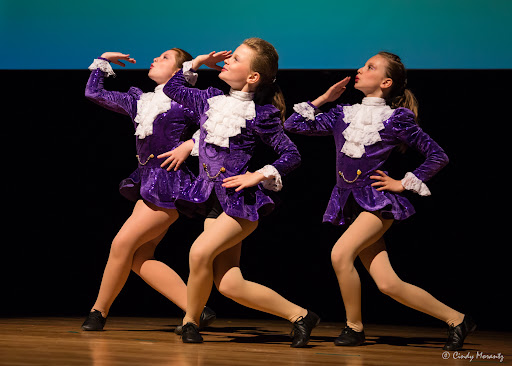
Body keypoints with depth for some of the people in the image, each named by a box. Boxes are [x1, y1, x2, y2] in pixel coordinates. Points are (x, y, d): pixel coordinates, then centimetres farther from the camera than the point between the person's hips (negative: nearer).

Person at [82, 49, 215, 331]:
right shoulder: (140, 101, 18)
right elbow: (94, 93, 24)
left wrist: (189, 145, -12)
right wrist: (103, 61, 23)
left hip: (168, 186, -8)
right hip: (148, 185, 8)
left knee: (123, 243, -10)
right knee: (138, 259, -1)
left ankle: (99, 311, 5)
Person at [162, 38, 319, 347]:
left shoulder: (260, 115, -6)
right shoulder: (211, 99, 10)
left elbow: (292, 155, -3)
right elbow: (172, 87, 25)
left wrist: (259, 175, -12)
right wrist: (197, 63, 17)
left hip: (241, 199, -6)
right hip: (215, 199, 6)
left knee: (201, 251, -25)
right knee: (229, 286, -3)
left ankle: (191, 320, -1)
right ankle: (299, 315, 8)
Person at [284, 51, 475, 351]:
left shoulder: (397, 119, -1)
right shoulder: (343, 114, 12)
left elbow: (438, 156, 1)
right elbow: (294, 124, 12)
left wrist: (405, 183, -3)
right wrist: (323, 99, 10)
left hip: (379, 200, -5)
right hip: (350, 203, 5)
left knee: (341, 254, -26)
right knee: (388, 284, -5)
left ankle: (354, 327, -7)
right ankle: (456, 319, 7)